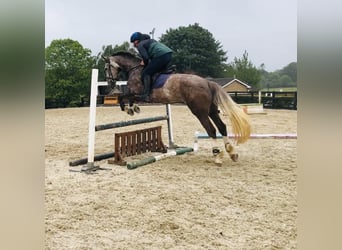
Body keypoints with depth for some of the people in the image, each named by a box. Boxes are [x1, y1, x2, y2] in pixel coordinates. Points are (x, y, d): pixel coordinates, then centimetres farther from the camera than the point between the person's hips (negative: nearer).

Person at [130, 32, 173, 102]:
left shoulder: (140, 45, 6)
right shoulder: (150, 40, 33)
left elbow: (145, 57, -6)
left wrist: (145, 64, 13)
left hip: (161, 56, -9)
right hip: (169, 54, 9)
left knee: (146, 73, -5)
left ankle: (146, 95, -16)